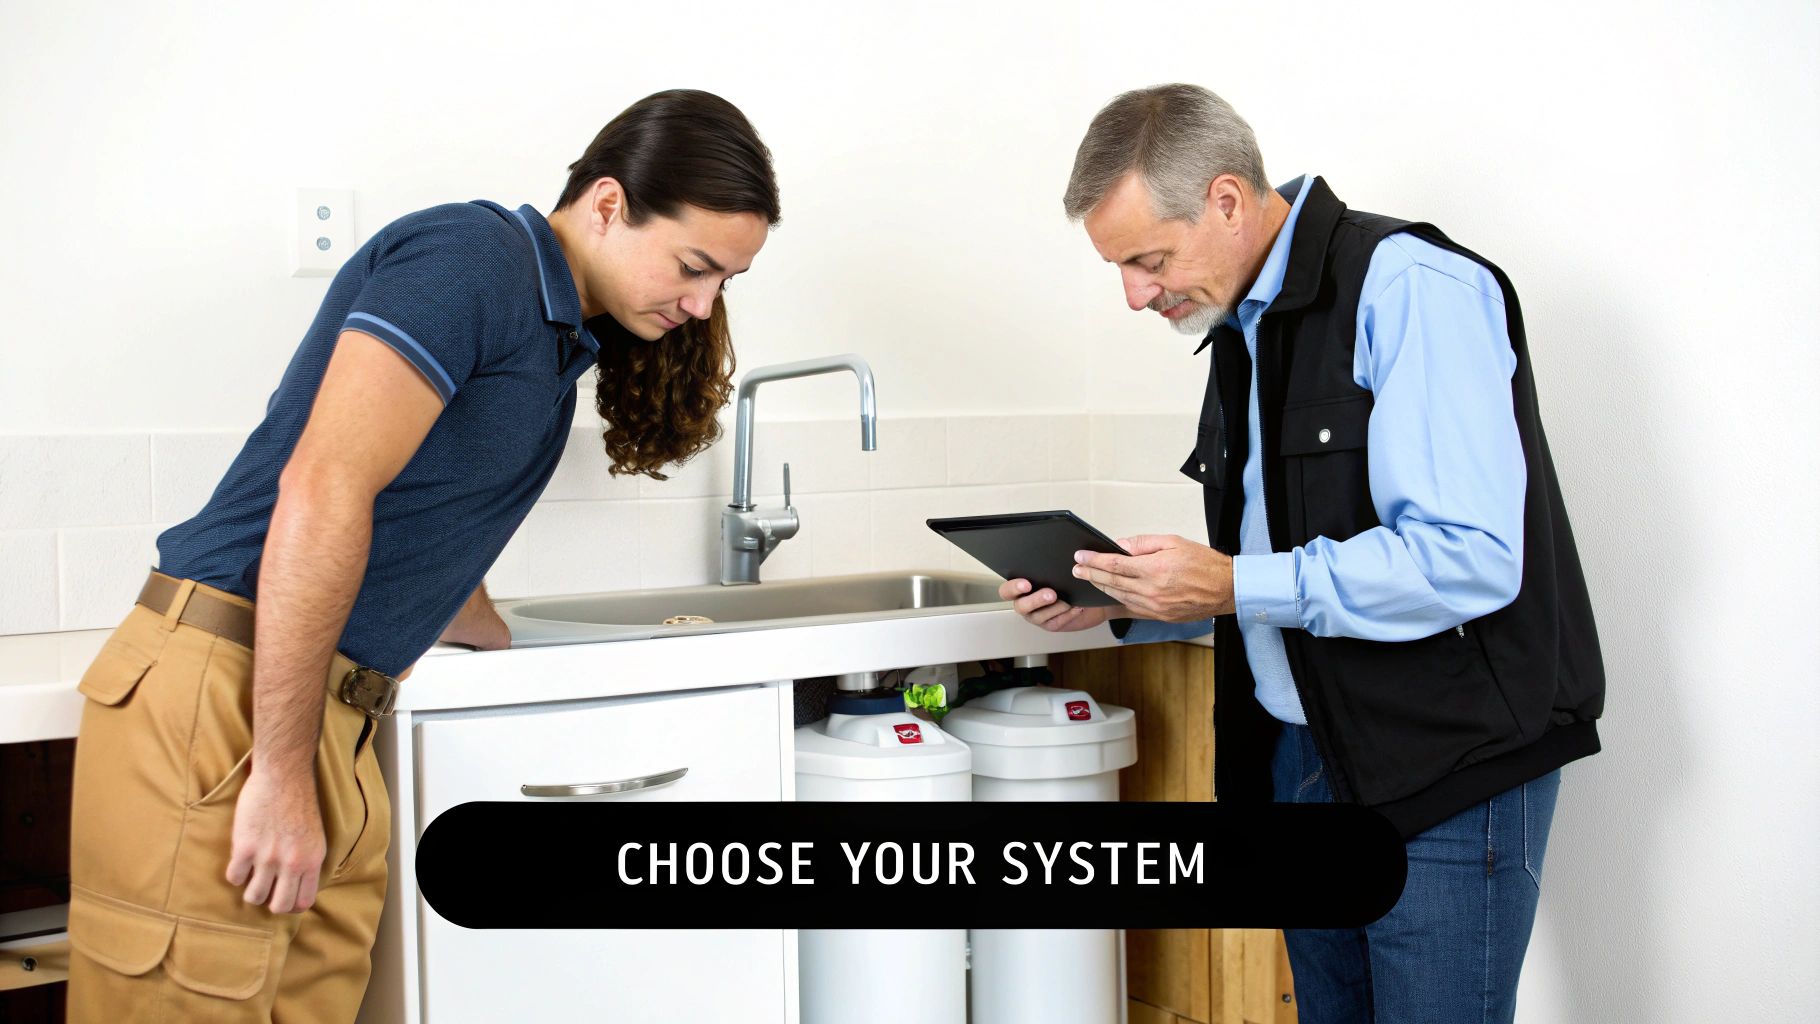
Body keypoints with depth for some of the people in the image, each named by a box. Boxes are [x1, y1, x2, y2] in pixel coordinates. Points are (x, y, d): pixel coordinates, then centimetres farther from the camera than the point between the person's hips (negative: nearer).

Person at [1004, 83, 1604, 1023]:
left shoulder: (1413, 289, -15)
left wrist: (1233, 587, -23)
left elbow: (1470, 557, -25)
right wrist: (1123, 602, 3)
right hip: (1303, 753, 9)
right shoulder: (1241, 327, 13)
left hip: (1449, 765, -8)